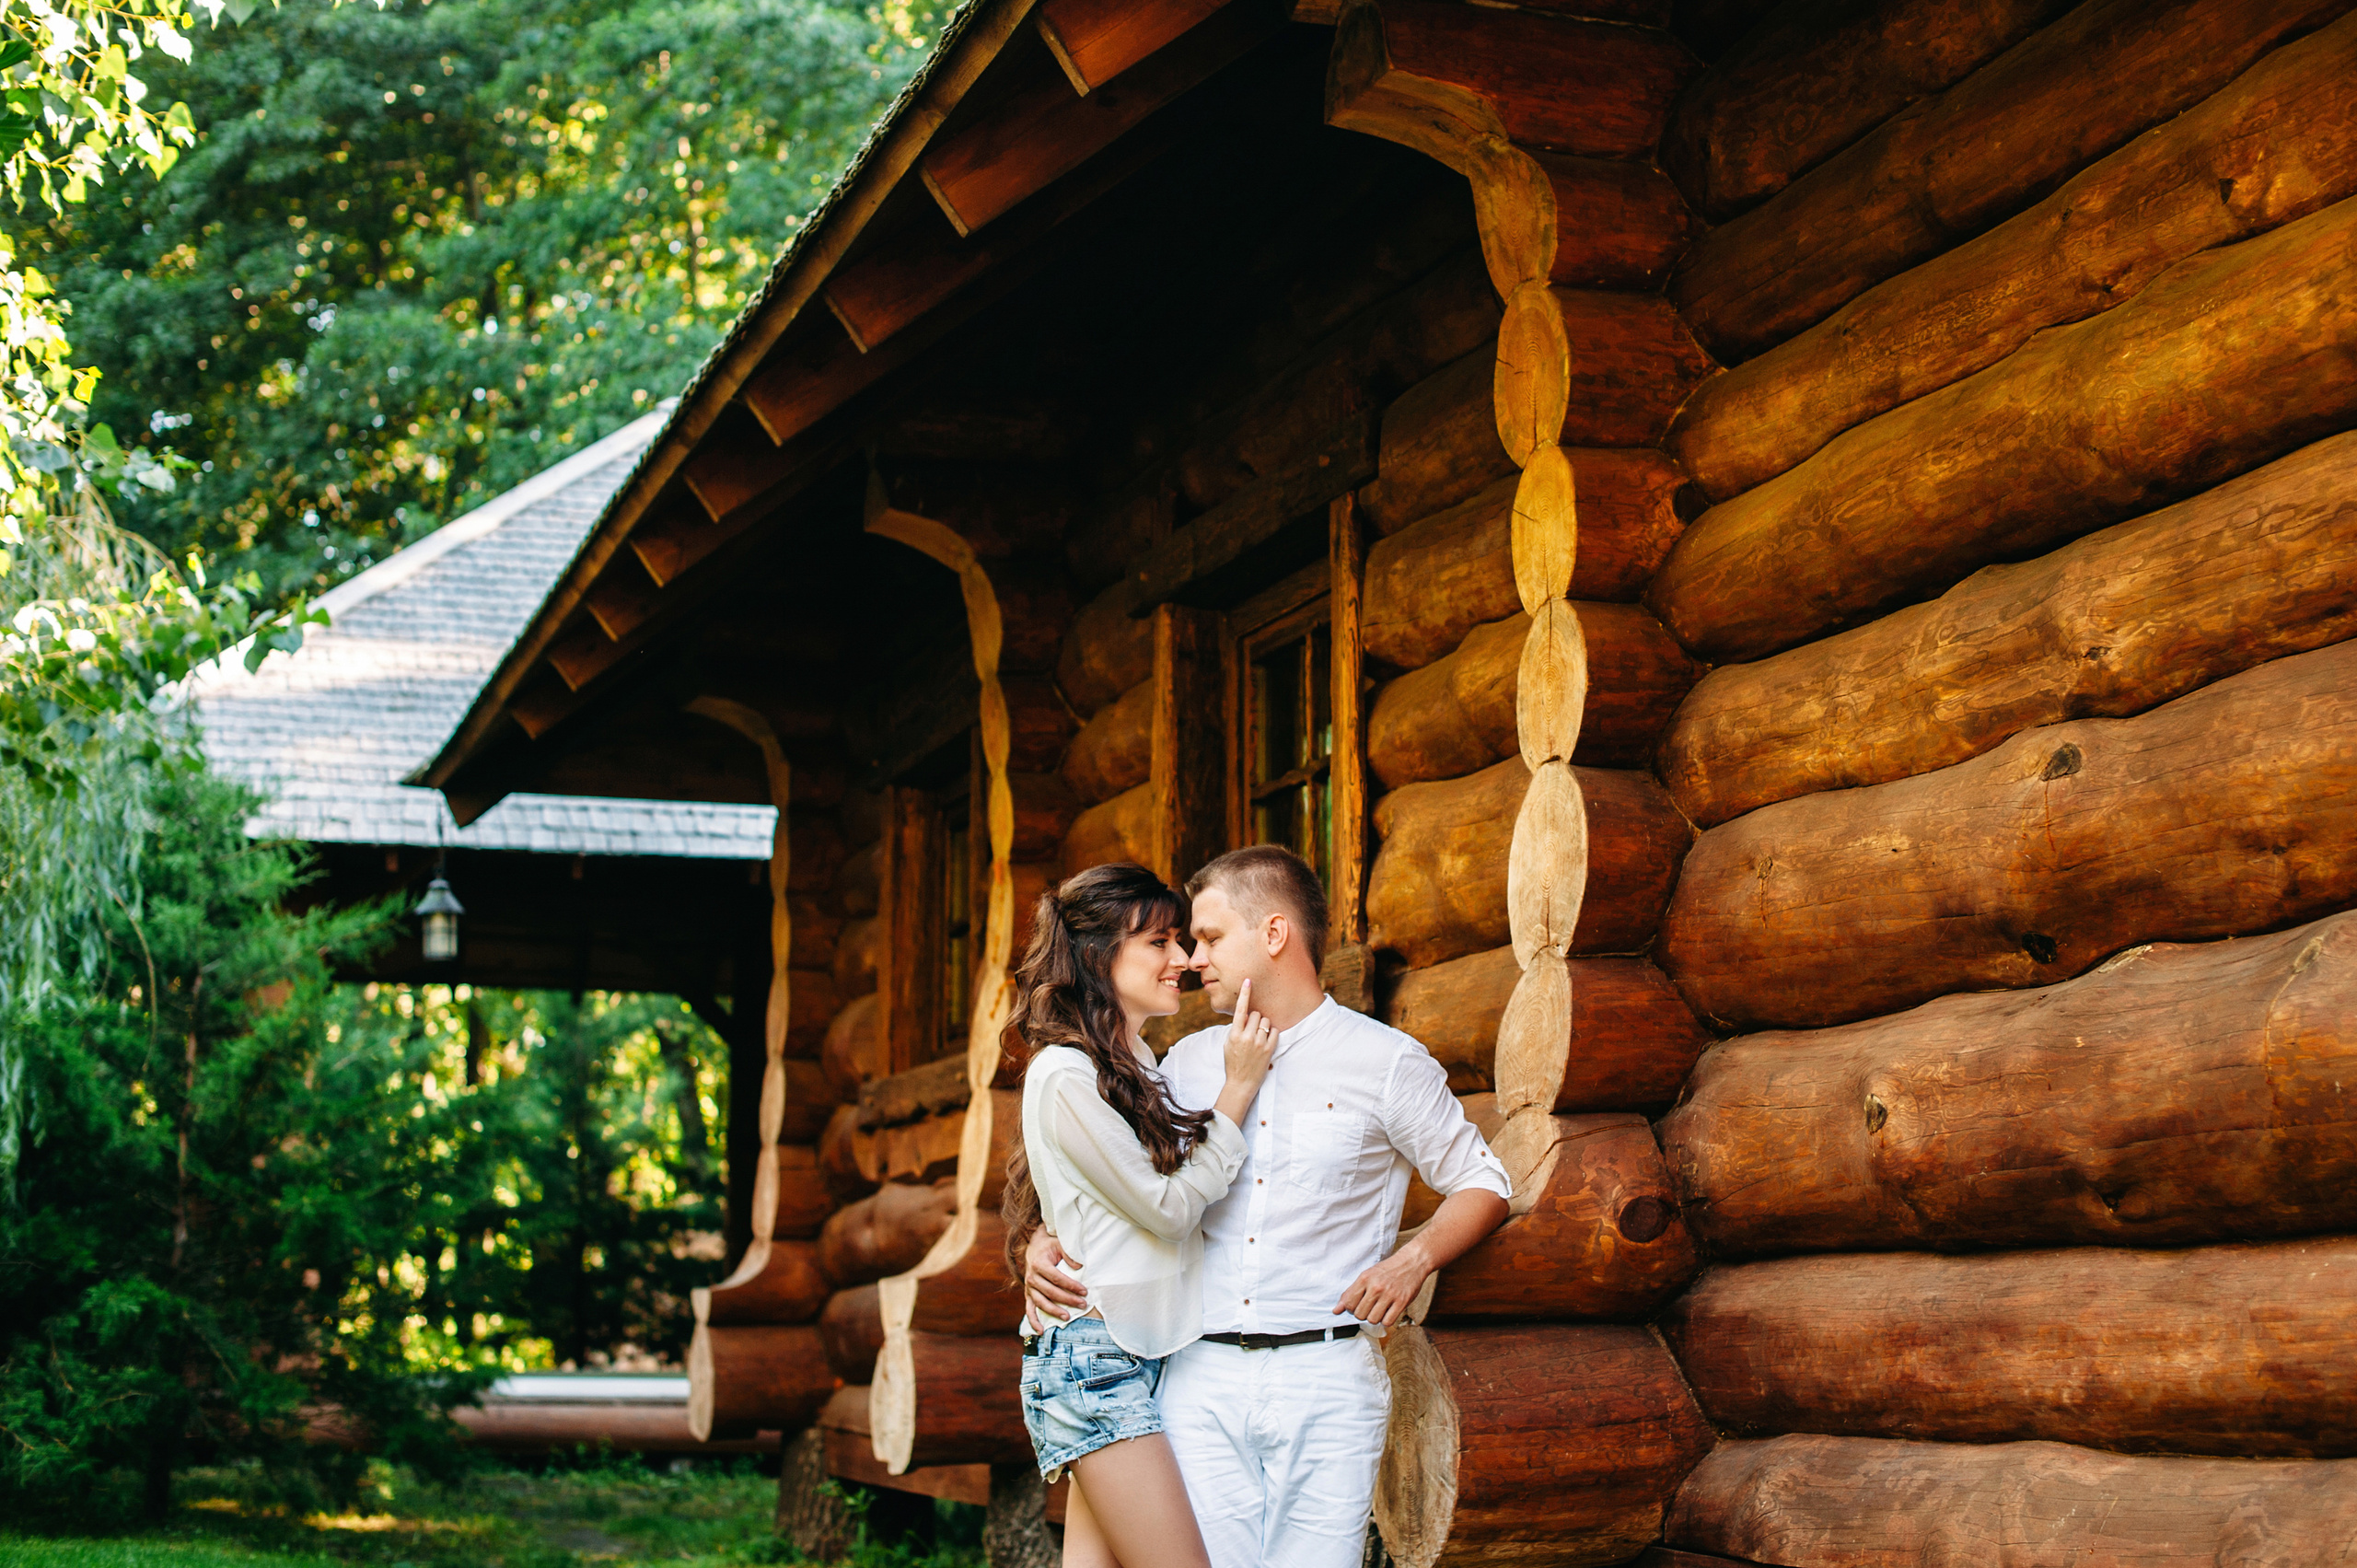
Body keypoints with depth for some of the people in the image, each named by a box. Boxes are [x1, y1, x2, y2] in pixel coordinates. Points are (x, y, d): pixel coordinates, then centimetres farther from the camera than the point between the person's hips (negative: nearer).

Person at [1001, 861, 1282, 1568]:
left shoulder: (1142, 1068, 17)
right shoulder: (1065, 1075, -11)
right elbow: (1169, 1207, -11)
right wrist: (1237, 1089, -8)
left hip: (1144, 1351, 9)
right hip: (1096, 1356, -9)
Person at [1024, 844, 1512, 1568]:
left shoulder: (1385, 1061, 2)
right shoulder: (1189, 1062, 15)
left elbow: (1482, 1183, 8)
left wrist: (1415, 1258, -10)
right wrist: (1042, 1240, 2)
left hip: (1326, 1380, -3)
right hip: (1203, 1380, 3)